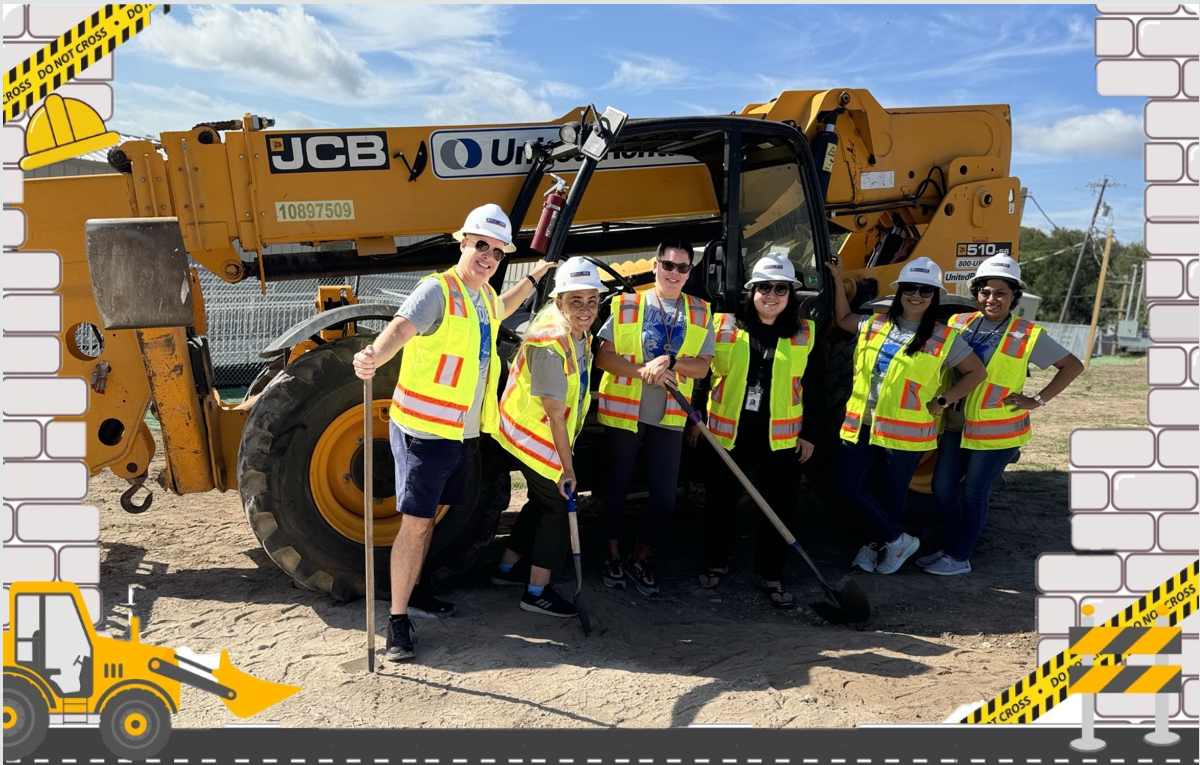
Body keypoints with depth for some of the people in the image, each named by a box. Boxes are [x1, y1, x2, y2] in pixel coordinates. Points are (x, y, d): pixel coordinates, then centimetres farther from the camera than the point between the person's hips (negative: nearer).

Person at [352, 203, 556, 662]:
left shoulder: (484, 297, 11)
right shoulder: (438, 290, -15)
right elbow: (401, 327, -35)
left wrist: (535, 277, 37)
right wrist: (373, 356, -55)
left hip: (463, 432, 8)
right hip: (424, 431, -8)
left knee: (431, 518, 17)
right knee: (416, 523, -6)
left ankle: (413, 592, 32)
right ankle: (397, 620, 4)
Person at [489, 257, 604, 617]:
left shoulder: (581, 336, 0)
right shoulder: (550, 344, -29)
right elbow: (554, 412, -27)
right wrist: (567, 468, -23)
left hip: (543, 436, 9)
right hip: (534, 437, -9)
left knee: (542, 502, 20)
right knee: (558, 507, -1)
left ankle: (507, 569, 37)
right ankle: (537, 593, 10)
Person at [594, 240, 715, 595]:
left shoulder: (700, 312, 4)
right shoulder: (626, 305, -2)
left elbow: (702, 366, -1)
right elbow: (603, 356, -6)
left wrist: (672, 362, -21)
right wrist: (644, 371, -21)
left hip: (669, 417, 2)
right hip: (624, 411, -2)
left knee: (665, 495, 3)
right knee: (617, 486, 11)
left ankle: (641, 560, 24)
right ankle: (614, 556, 29)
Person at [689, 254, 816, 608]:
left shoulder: (805, 333, 2)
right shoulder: (724, 326, -2)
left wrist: (808, 434, 5)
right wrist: (694, 419, 4)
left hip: (780, 437, 1)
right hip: (726, 432, 0)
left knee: (778, 506, 4)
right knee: (720, 502, 10)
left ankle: (770, 575, 21)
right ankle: (716, 563, 31)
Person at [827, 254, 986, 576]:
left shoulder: (943, 338, -4)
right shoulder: (876, 324, 7)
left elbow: (976, 372, 2)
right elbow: (843, 319, 23)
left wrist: (943, 401, -7)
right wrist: (838, 279, 12)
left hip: (904, 431, -4)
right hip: (863, 424, 4)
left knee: (892, 493, 9)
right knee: (849, 485, 1)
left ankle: (883, 544, 34)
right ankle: (898, 540, 17)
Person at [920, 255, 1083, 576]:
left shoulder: (1027, 336, -7)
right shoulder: (958, 323, 3)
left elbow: (1072, 366, -3)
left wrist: (1037, 401, -8)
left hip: (997, 431, -4)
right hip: (956, 425, 4)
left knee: (974, 492, 3)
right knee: (942, 488, 7)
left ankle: (959, 558, 17)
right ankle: (951, 548, 26)